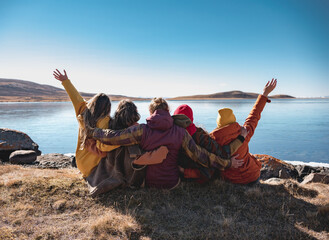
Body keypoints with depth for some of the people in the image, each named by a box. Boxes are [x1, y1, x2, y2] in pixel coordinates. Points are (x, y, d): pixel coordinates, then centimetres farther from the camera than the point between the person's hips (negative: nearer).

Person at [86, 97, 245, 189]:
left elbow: (113, 137, -15)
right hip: (172, 183, 1)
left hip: (148, 183, 0)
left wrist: (90, 130, 1)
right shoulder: (180, 133, -12)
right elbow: (198, 155, -11)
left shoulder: (142, 131, -15)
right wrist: (227, 163, -1)